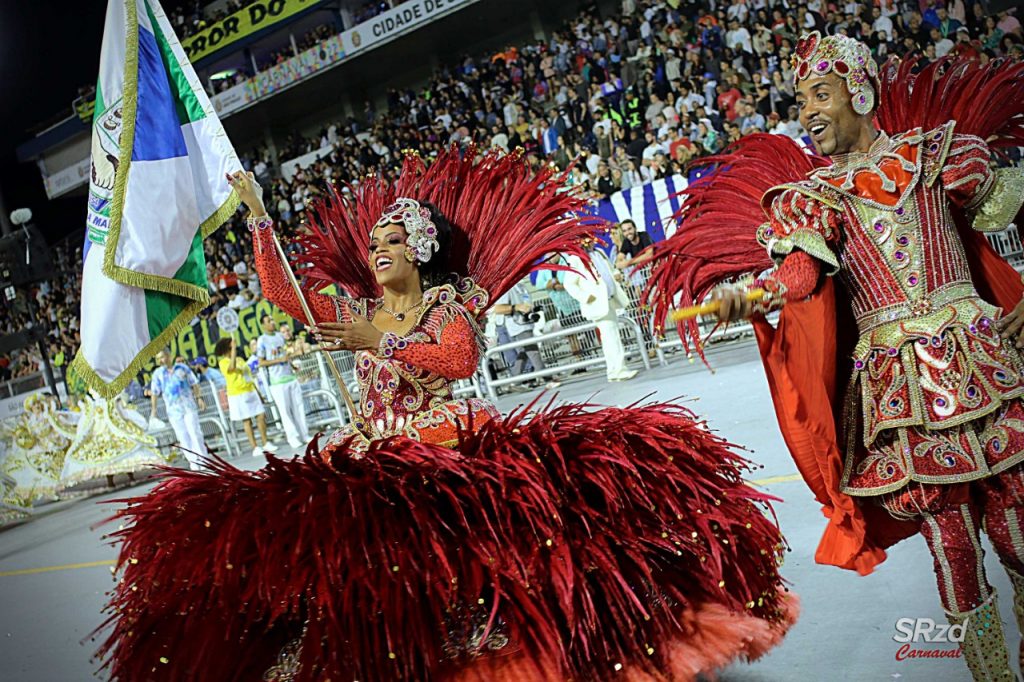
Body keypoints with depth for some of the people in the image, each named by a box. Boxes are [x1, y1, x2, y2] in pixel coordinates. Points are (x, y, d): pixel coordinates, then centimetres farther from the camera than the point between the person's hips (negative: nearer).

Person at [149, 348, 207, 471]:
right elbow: (154, 393, 3)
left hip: (189, 406, -1)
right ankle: (193, 462, 6)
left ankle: (203, 460, 1)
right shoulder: (158, 373, 2)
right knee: (183, 437, 0)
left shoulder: (182, 368, 2)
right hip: (173, 410, 1)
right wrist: (153, 409, -2)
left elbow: (194, 384, 9)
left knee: (195, 433, -6)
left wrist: (199, 398, 4)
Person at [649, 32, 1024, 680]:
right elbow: (799, 271, -9)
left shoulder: (936, 150, 9)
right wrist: (746, 294, -29)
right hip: (895, 378, 0)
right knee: (948, 538, 3)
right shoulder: (812, 195, 8)